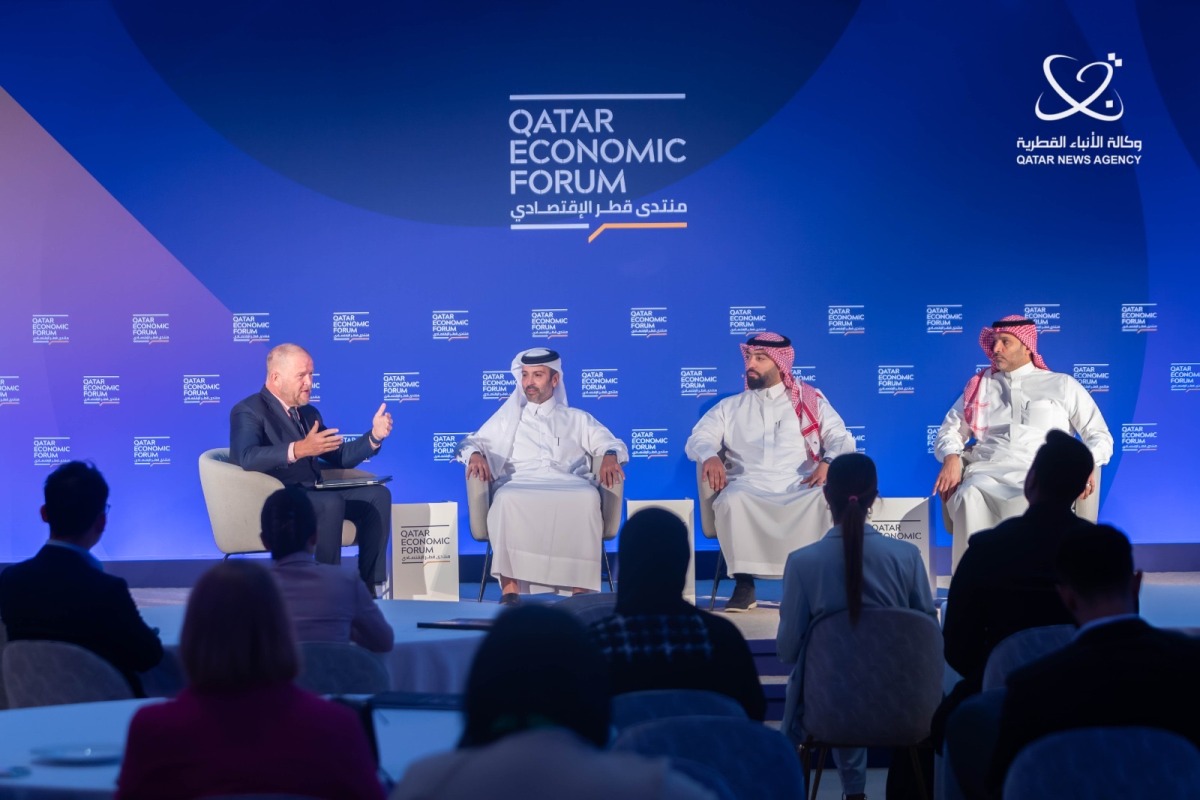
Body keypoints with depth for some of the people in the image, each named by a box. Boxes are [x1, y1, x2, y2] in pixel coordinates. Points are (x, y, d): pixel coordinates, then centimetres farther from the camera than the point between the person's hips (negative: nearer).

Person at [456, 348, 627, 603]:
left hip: (567, 485, 0)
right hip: (520, 484, 0)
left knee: (587, 498, -37)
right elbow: (471, 442, 21)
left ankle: (581, 590, -36)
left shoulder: (577, 419, 28)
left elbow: (612, 444, 20)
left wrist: (610, 457, -5)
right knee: (507, 499, -38)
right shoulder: (507, 419, 29)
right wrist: (475, 455, -4)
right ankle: (510, 589, -40)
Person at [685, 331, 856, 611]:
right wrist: (710, 457, -15)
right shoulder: (729, 407, 23)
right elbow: (698, 439, 11)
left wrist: (829, 462, -14)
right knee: (732, 500, -36)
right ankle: (744, 584, -26)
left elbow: (841, 439, 10)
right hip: (750, 487, 1)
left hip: (800, 489, -1)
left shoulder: (811, 401, 19)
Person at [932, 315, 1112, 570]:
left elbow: (1100, 436, 16)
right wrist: (952, 458, -1)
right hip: (988, 472, 1)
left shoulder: (1062, 385, 20)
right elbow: (950, 431, 24)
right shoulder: (980, 386, 27)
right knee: (970, 497, -37)